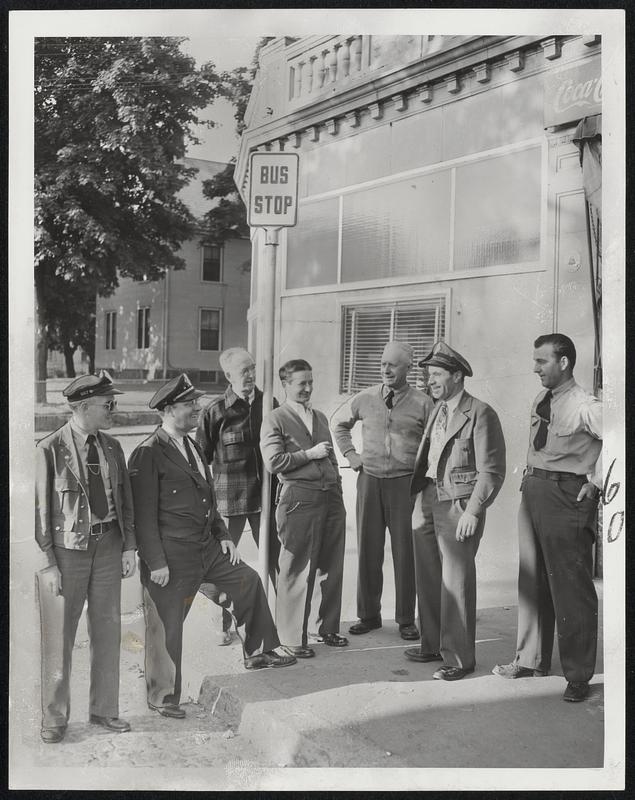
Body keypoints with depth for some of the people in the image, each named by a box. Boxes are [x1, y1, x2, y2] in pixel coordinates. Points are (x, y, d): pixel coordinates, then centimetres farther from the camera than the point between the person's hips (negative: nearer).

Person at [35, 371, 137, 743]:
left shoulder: (112, 447, 5)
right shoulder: (49, 450, -11)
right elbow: (40, 510, -10)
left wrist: (129, 546, 6)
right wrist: (47, 564, -11)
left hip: (108, 546, 5)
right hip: (67, 549, -5)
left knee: (108, 630, 12)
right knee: (59, 637, 4)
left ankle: (104, 709, 28)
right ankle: (55, 717, 22)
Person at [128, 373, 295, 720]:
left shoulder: (191, 445, 13)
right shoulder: (148, 454, -15)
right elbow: (144, 514, -17)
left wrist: (222, 535, 15)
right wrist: (156, 562, -18)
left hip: (207, 547, 9)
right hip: (172, 556, -9)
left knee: (249, 580, 16)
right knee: (166, 625, 2)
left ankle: (258, 652, 32)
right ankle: (162, 695, 19)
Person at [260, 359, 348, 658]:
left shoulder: (320, 417, 20)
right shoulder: (275, 420, 0)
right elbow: (274, 462, -11)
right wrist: (309, 454, -10)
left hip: (331, 497, 6)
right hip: (299, 498, -6)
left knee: (332, 568, 12)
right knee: (298, 571, -2)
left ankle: (328, 628, 28)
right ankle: (293, 638, 10)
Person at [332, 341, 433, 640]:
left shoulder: (422, 403, -3)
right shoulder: (365, 399, 5)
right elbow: (339, 423, 21)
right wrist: (350, 453, 13)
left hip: (405, 482, -2)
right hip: (370, 480, 3)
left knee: (405, 552, 1)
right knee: (368, 549, 7)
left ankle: (406, 619, 13)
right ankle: (368, 615, 19)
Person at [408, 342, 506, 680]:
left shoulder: (480, 414, -10)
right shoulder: (437, 411, 15)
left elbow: (492, 470, -13)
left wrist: (473, 512, -17)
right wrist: (417, 495, 10)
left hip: (459, 505, -8)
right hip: (427, 500, 8)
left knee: (456, 582, -2)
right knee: (427, 578, 13)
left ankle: (459, 658, 9)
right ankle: (432, 645, 28)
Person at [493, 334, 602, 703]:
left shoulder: (585, 407, -13)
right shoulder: (540, 402, 10)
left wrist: (596, 482, -14)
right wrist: (530, 478, 14)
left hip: (566, 495, -8)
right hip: (533, 489, 8)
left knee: (570, 587, -1)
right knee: (532, 579, 15)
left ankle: (579, 675, 11)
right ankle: (532, 659, 30)